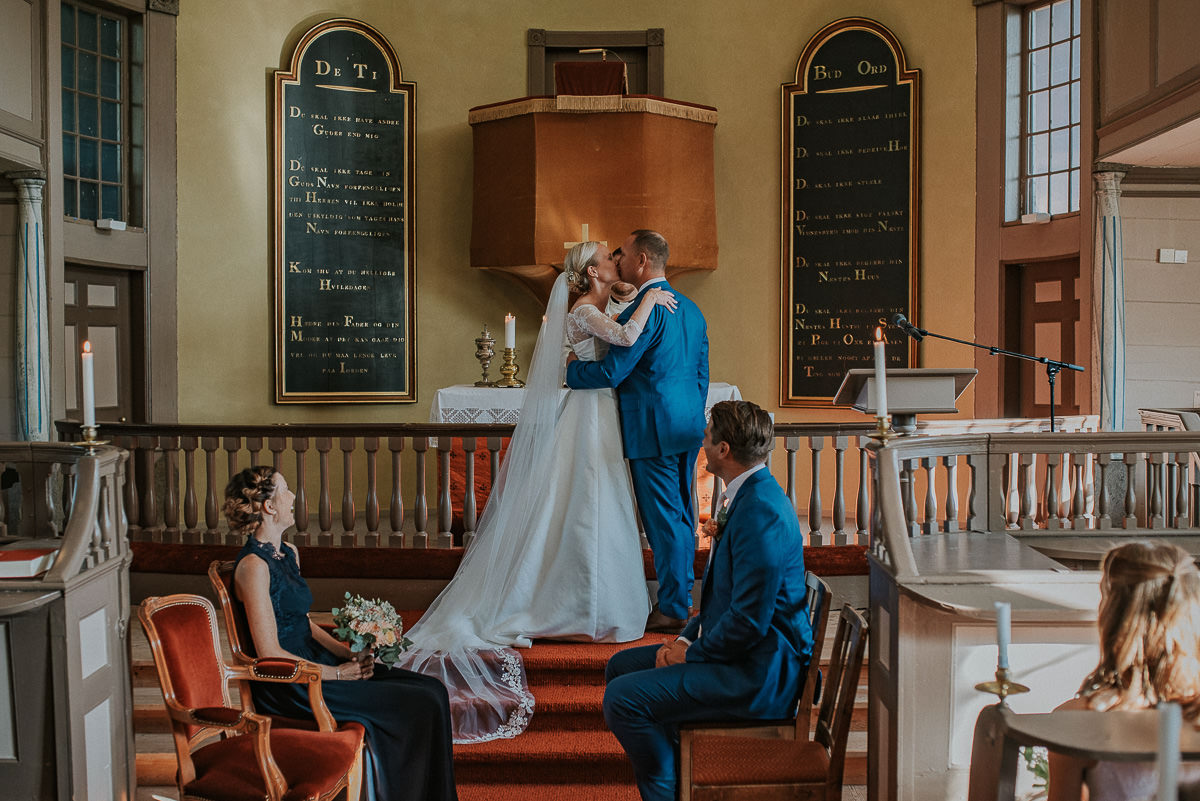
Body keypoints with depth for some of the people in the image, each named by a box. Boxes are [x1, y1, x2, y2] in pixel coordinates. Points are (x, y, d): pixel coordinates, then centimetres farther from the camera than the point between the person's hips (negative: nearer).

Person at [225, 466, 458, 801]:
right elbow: (270, 653, -20)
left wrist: (349, 654, 3)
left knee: (432, 689, -3)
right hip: (288, 686, -9)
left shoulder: (289, 553, 12)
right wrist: (337, 673, -15)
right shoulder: (254, 566, -17)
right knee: (420, 704, -16)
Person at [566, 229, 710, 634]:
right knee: (682, 514, 15)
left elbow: (611, 371, -18)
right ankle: (682, 596, 25)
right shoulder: (690, 309, 12)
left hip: (654, 429, -9)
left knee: (663, 518, -2)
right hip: (689, 427, 9)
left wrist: (565, 370, -3)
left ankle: (673, 609, 5)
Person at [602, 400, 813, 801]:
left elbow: (749, 620, -26)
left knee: (623, 699, -19)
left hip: (758, 674, -11)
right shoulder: (748, 495, 10)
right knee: (620, 666, 16)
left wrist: (692, 654, -12)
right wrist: (686, 639, 6)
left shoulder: (761, 512, -24)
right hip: (739, 652, 11)